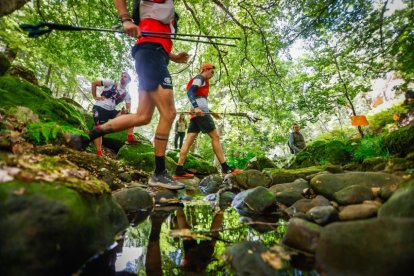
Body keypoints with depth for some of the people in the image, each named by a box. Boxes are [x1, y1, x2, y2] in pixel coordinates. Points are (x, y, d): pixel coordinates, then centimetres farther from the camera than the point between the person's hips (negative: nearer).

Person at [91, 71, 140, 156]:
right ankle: (99, 153, -14)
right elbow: (94, 83, 3)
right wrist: (95, 97, -2)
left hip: (111, 110, 4)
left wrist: (126, 111, -21)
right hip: (99, 107, -4)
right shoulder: (111, 83, -1)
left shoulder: (126, 94, 7)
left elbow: (128, 108, 2)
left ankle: (130, 137, -17)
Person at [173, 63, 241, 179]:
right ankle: (226, 169, -7)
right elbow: (189, 92, -14)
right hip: (200, 112, -9)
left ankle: (179, 171, -8)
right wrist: (196, 107, -29)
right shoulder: (200, 78, 4)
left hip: (197, 112, 9)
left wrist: (211, 112, 34)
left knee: (189, 139, -3)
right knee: (215, 136, -8)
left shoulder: (201, 80, 32)